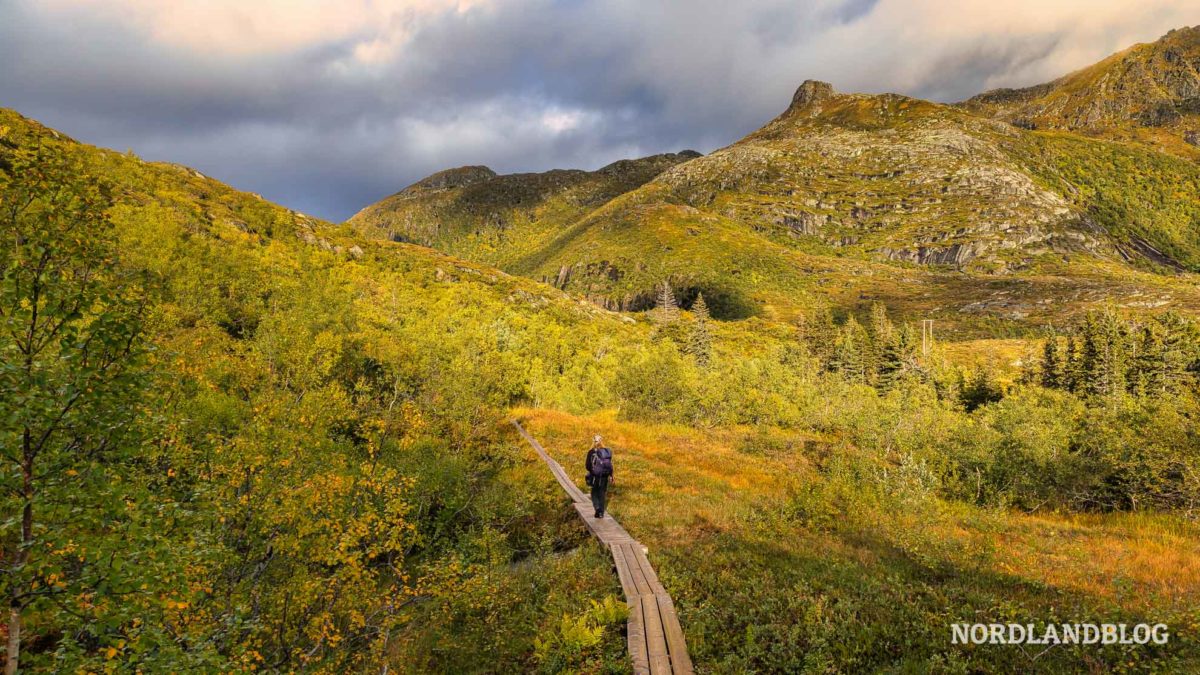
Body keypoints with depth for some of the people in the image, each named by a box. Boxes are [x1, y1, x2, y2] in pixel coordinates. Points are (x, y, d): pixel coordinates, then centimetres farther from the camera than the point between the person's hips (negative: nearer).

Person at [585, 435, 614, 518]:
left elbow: (588, 466, -11)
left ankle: (597, 508, -8)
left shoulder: (591, 452, -11)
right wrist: (610, 476, 7)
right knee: (602, 494, 13)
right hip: (605, 476, 3)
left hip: (595, 476, -3)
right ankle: (601, 513, 15)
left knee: (594, 493, 12)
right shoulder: (607, 452, -2)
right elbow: (610, 465, 1)